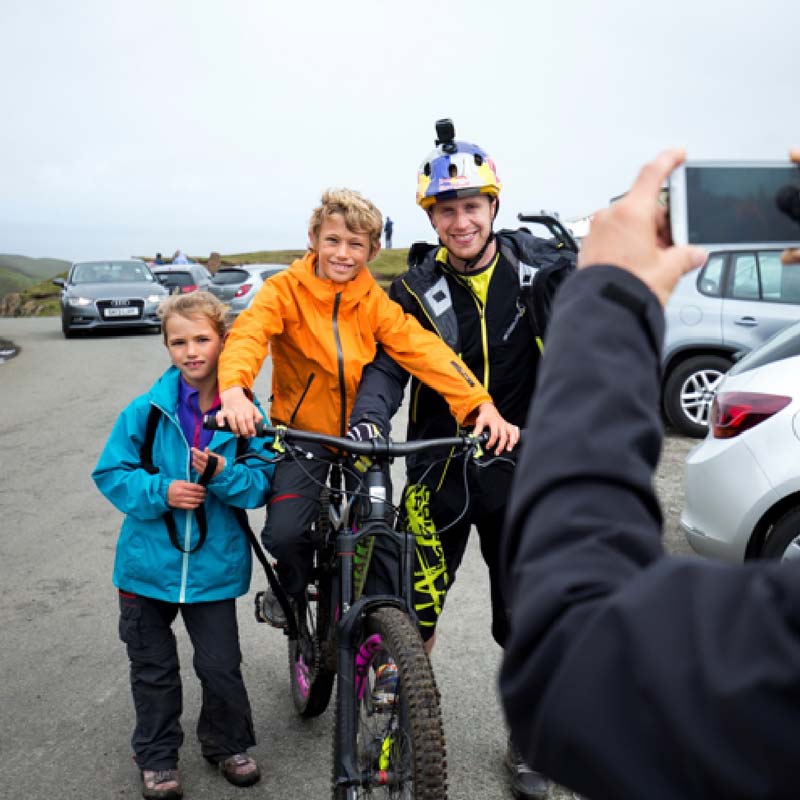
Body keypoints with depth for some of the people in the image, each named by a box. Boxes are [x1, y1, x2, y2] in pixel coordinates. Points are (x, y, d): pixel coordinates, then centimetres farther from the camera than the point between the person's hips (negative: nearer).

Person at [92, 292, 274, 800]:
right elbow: (110, 472, -5)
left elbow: (262, 485, -7)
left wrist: (223, 473, -26)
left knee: (221, 667, 8)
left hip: (215, 565, 0)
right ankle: (158, 758, 35)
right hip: (149, 562, 1)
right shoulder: (147, 410, -9)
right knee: (154, 668, 15)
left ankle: (227, 745, 35)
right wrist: (160, 491, -20)